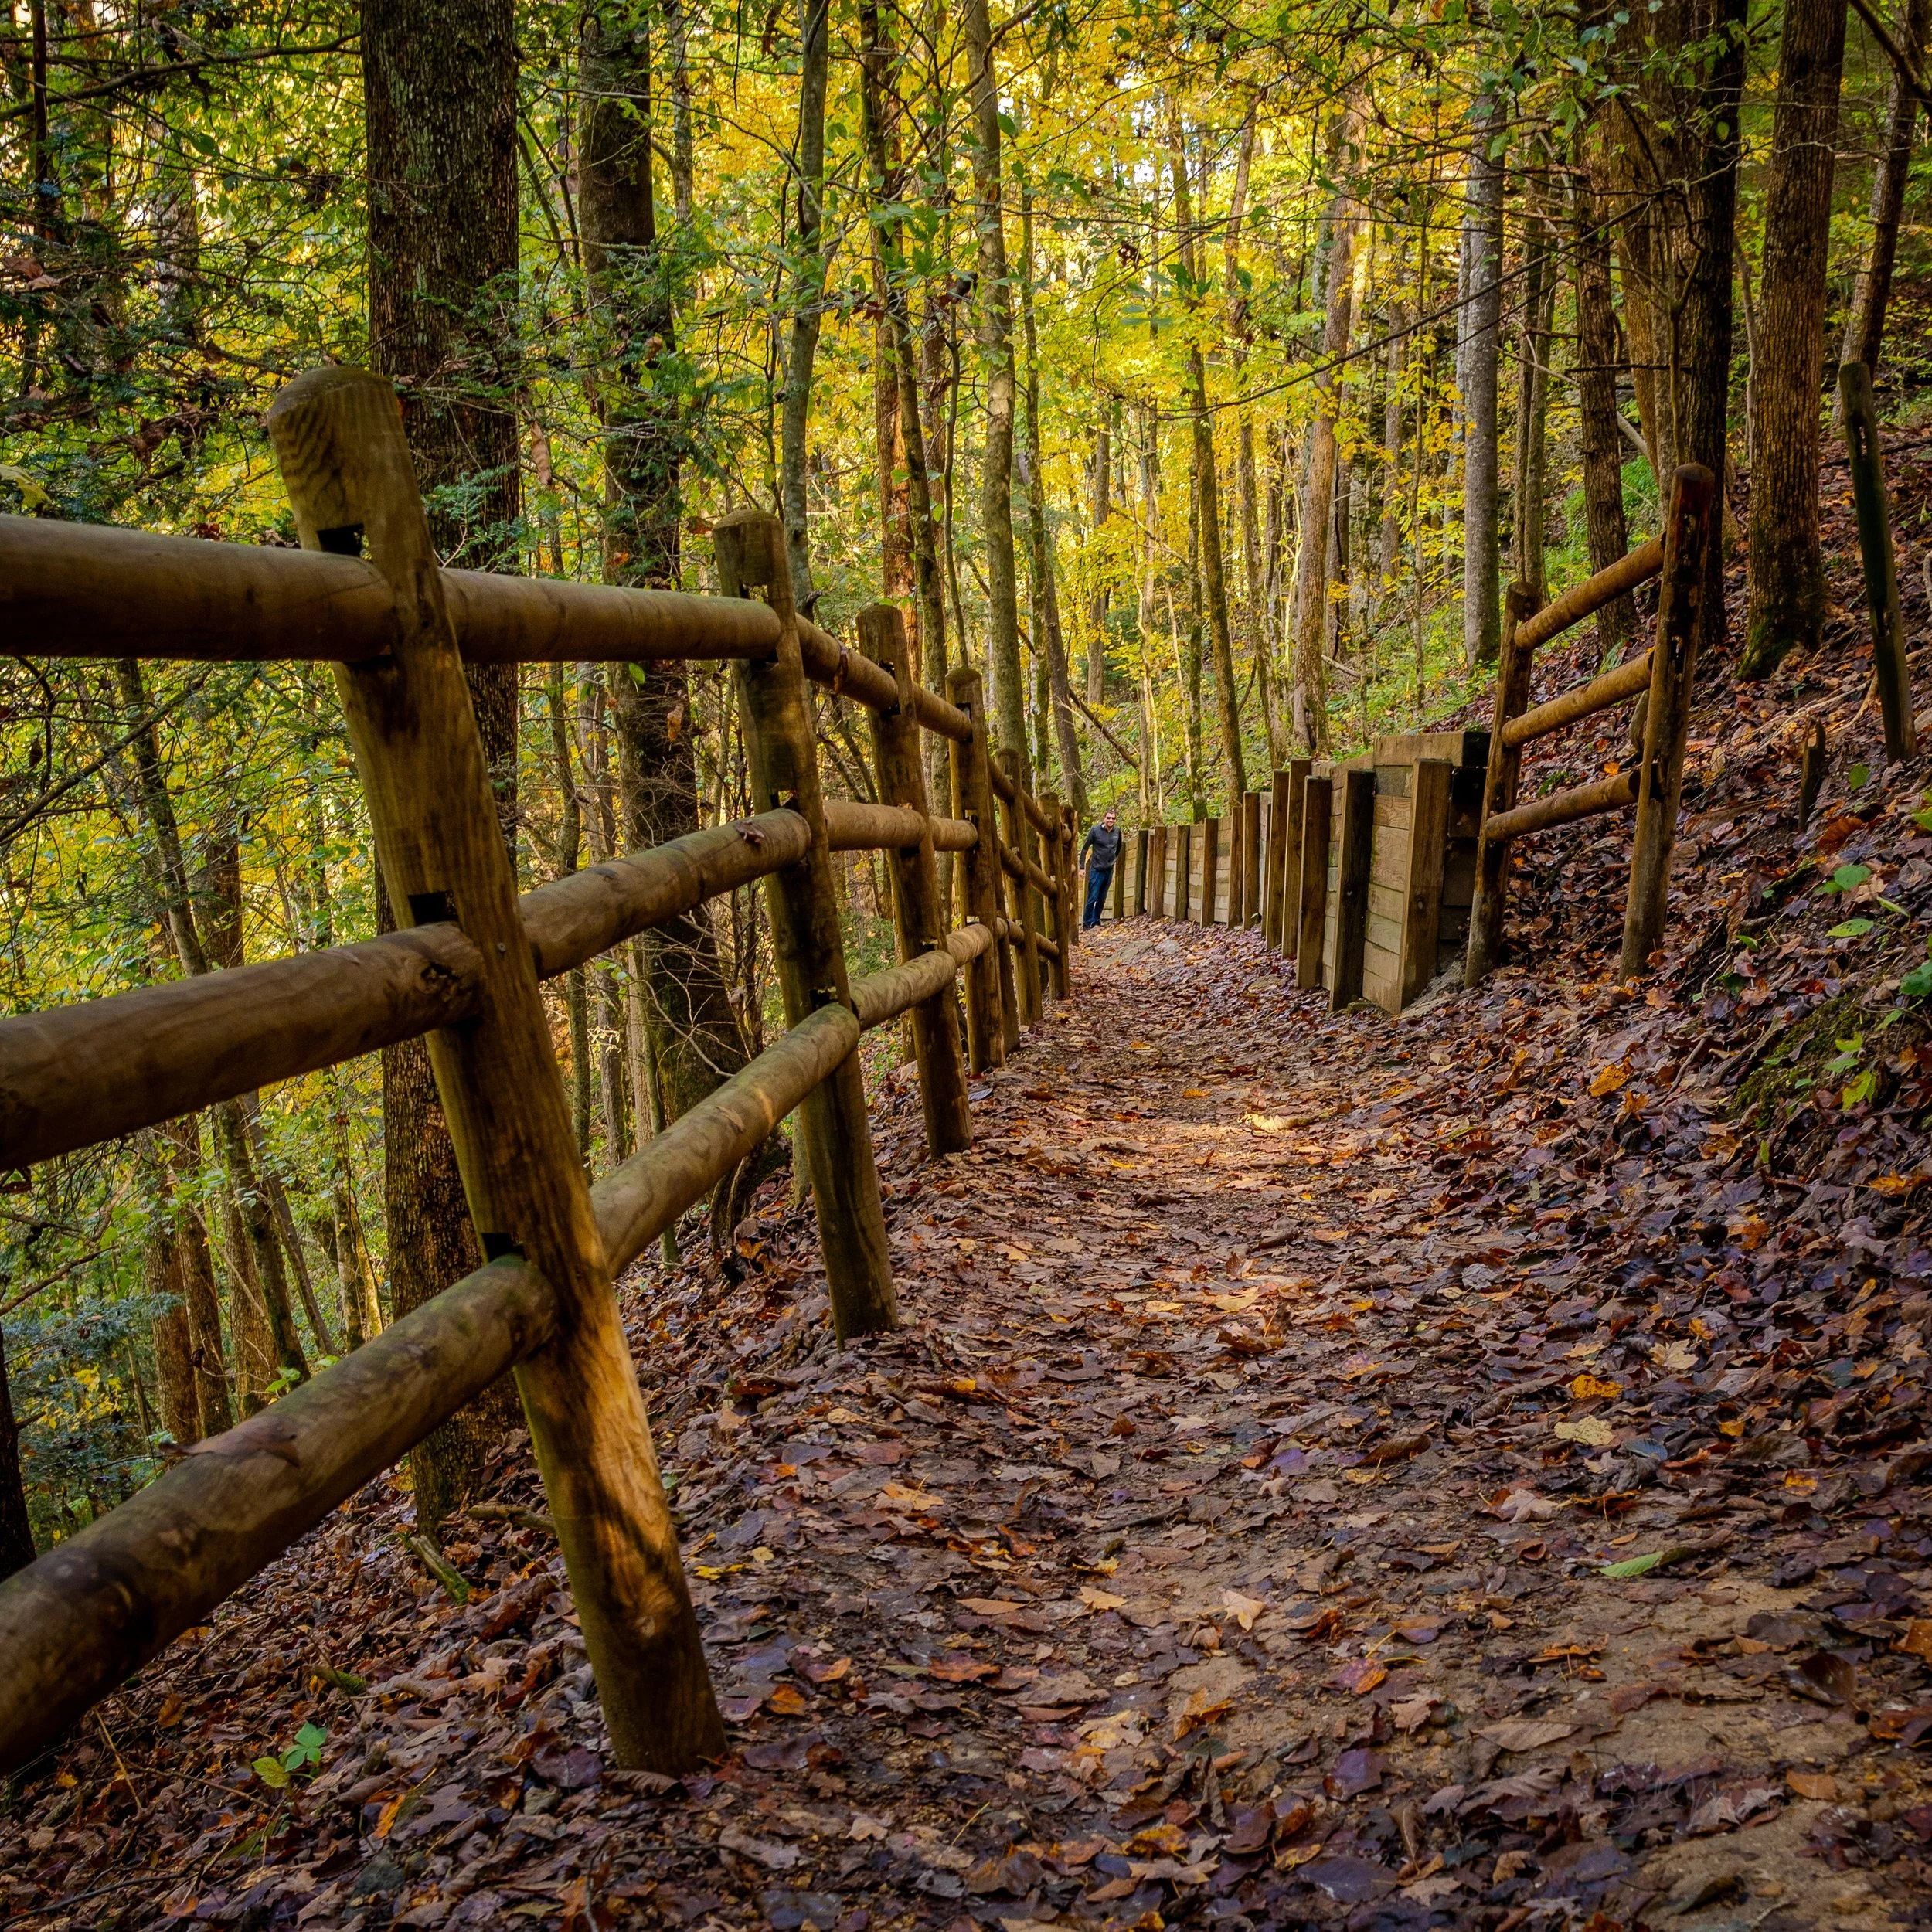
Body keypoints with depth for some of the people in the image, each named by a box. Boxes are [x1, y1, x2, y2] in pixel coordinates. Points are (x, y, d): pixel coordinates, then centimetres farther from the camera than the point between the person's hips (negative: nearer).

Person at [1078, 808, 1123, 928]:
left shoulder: (1117, 831, 1)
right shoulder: (1095, 830, -11)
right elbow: (1085, 848, -5)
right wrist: (1082, 867, -7)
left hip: (1109, 871, 4)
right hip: (1097, 870, -4)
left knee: (1102, 899, 12)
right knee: (1092, 898, -4)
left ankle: (1096, 921, 23)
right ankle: (1087, 923, 4)